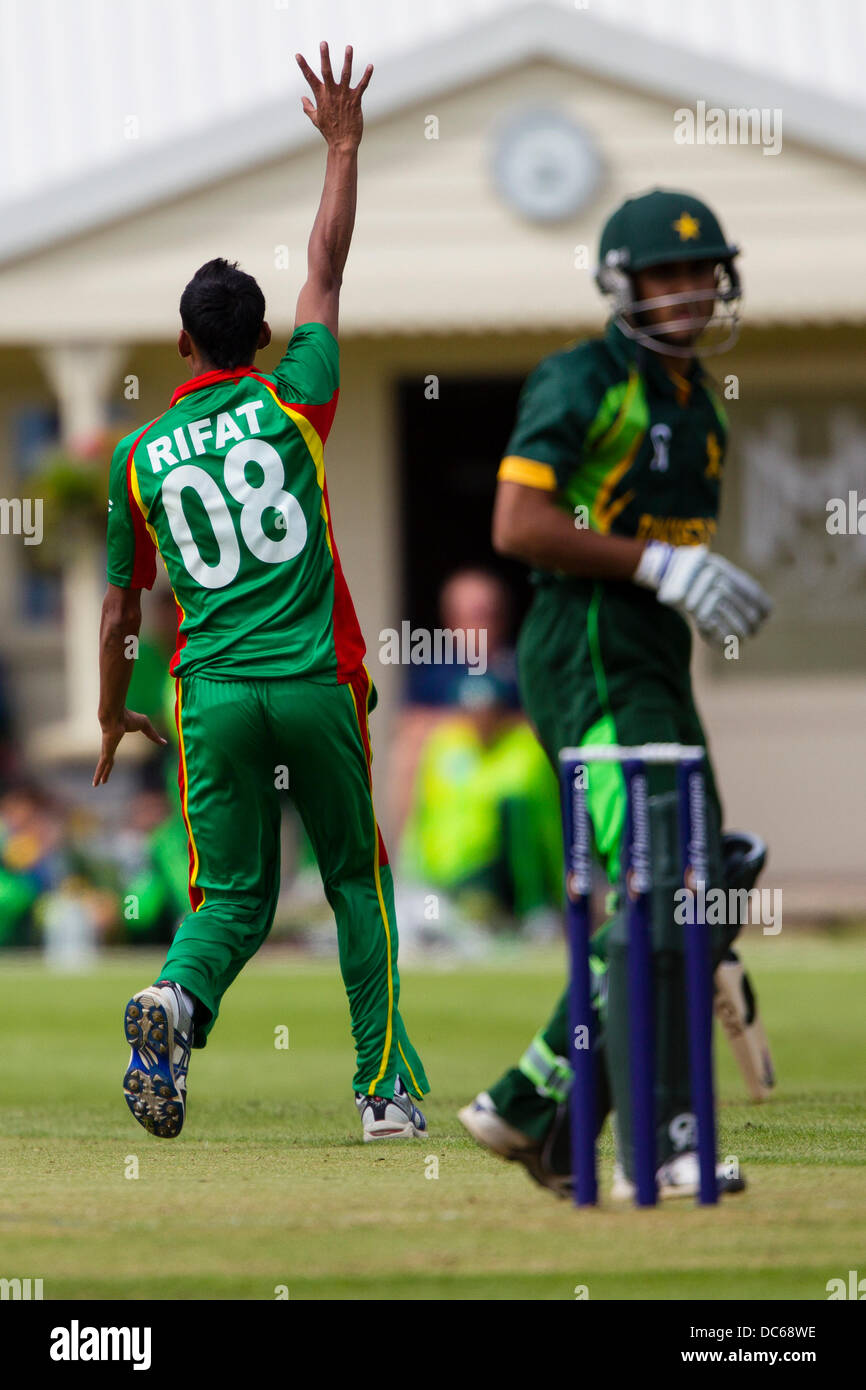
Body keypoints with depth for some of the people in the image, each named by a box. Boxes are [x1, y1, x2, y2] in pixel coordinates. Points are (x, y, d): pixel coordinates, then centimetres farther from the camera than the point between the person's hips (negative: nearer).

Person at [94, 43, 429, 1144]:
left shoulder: (138, 456, 7)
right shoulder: (289, 402, 0)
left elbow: (120, 604, 13)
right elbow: (327, 270, 10)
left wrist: (113, 714, 27)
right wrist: (342, 147, 19)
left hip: (213, 693, 1)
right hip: (317, 682, -1)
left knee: (234, 895, 6)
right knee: (357, 880, 12)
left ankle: (177, 1000, -26)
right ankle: (386, 1087, 8)